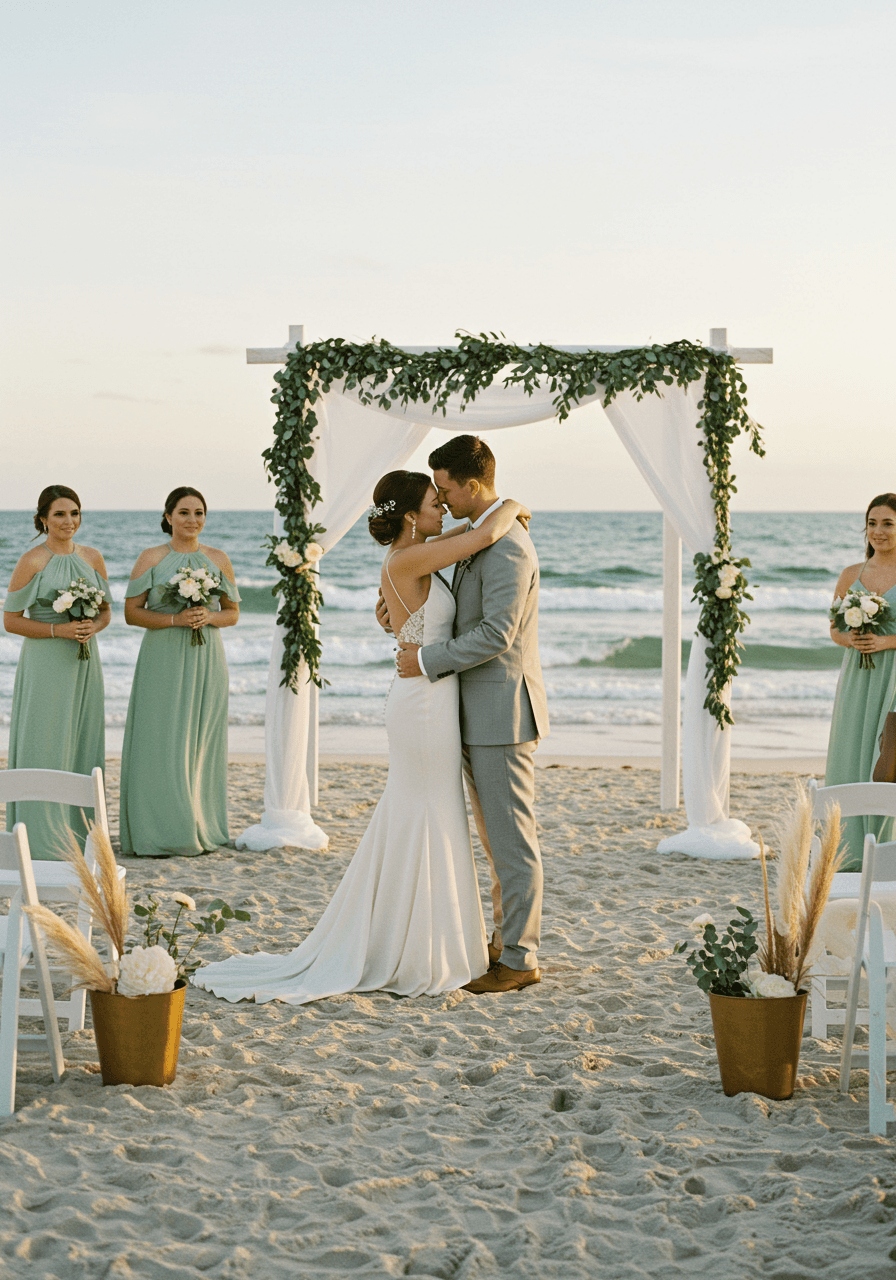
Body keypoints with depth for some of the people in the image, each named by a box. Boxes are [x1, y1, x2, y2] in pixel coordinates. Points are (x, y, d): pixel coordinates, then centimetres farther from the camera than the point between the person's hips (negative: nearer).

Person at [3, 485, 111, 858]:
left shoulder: (92, 558, 9)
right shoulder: (32, 562, -7)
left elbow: (107, 610, 16)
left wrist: (93, 627, -7)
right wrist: (58, 630, -17)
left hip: (83, 662, 5)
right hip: (44, 663, -5)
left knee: (83, 744, 8)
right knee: (45, 746, -4)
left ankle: (78, 833, 18)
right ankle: (43, 838, 1)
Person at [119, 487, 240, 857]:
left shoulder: (218, 559, 9)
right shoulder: (151, 558, 1)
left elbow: (233, 613, 13)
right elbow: (131, 612, -2)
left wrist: (208, 617, -9)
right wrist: (175, 619, -15)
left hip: (206, 660, 3)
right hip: (163, 660, -3)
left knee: (201, 742, 5)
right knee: (161, 741, -6)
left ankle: (201, 830, 13)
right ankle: (157, 834, -2)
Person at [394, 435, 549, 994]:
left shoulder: (507, 547, -18)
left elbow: (495, 634, -24)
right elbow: (468, 610, 26)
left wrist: (427, 659, -16)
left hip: (502, 711, -10)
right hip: (480, 715, 10)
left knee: (512, 840, -3)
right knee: (497, 837, 16)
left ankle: (520, 959, 3)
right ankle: (506, 939, 26)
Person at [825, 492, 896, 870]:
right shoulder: (851, 575, 9)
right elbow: (835, 630, 12)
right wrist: (850, 639, -9)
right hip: (857, 679, 4)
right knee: (851, 759, 3)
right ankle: (853, 856, 11)